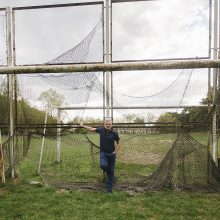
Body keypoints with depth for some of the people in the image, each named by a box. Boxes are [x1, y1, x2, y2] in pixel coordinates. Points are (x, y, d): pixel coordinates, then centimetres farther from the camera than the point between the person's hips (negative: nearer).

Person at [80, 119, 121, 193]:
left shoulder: (114, 133, -9)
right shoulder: (101, 130, -4)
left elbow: (119, 143, 3)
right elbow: (91, 129, 10)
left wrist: (115, 151, -8)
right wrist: (83, 126, 15)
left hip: (111, 153, -1)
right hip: (103, 152, 1)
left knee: (111, 170, 3)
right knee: (103, 165, -23)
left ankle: (109, 187, 19)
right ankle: (108, 174, 14)